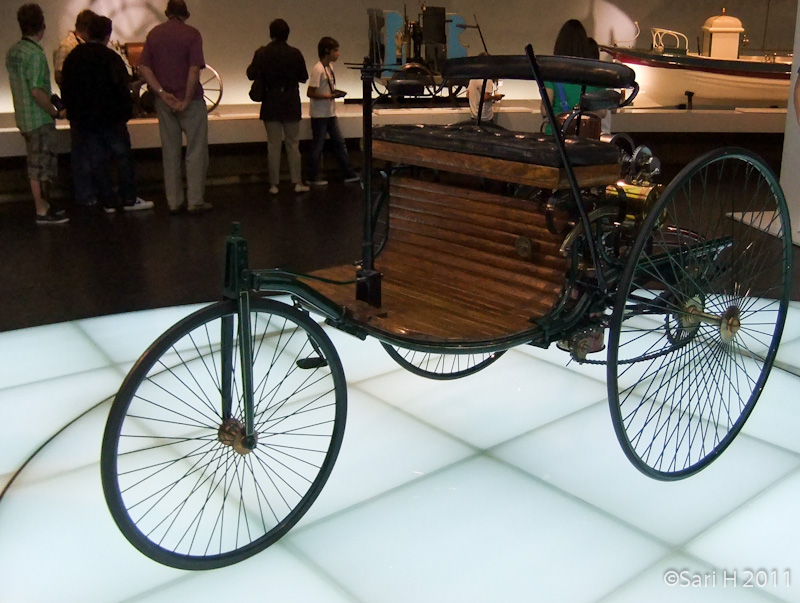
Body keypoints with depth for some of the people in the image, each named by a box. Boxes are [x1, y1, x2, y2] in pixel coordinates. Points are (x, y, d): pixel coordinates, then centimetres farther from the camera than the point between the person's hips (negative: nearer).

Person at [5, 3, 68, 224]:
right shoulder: (34, 54, -18)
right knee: (40, 166, -2)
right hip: (39, 118, -9)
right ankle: (42, 212, 4)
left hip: (24, 117, 9)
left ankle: (45, 204, 25)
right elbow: (36, 91, -23)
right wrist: (56, 112, -13)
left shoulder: (12, 52, 9)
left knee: (38, 164, 16)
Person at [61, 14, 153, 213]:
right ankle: (129, 199, 6)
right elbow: (122, 89, -14)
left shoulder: (72, 57, 7)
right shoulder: (111, 57, -11)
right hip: (110, 117, -5)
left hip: (83, 119, 5)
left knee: (96, 160, 8)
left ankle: (108, 201, 11)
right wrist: (126, 113, -4)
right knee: (123, 156, 5)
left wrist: (73, 115, 17)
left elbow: (66, 89, 11)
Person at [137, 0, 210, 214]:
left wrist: (162, 92, -5)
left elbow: (143, 68, 0)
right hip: (190, 100, -4)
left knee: (170, 153, 9)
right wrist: (186, 100, -12)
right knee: (196, 151, 2)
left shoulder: (154, 34, 7)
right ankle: (195, 201, 1)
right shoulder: (191, 34, -6)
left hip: (164, 101, 5)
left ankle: (174, 202, 11)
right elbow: (194, 70, -16)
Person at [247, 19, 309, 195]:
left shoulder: (262, 53, -8)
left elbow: (251, 74, -3)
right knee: (293, 144, 7)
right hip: (291, 105, 0)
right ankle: (297, 182, 6)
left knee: (273, 145, 5)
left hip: (271, 104, 0)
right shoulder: (295, 54, -5)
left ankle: (274, 184, 6)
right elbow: (304, 77, 3)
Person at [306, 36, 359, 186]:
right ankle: (313, 177, 12)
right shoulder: (318, 70, -18)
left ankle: (348, 174, 17)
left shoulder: (330, 67, 9)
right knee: (318, 146, 1)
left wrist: (335, 93, 3)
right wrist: (330, 96, -20)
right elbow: (310, 93, -21)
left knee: (339, 143, 11)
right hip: (319, 114, -9)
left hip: (330, 113, 9)